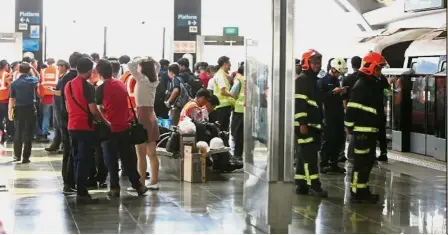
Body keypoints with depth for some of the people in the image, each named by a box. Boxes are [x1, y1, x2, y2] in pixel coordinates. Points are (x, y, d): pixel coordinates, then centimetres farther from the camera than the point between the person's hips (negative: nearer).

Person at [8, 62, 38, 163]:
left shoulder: (14, 83, -4)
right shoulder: (33, 80, -2)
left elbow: (11, 99, -4)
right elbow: (37, 78, 25)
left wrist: (10, 112, 3)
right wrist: (31, 70, 27)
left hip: (18, 110, 1)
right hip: (30, 109, -1)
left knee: (18, 133, 13)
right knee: (28, 134, 3)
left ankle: (17, 156, 20)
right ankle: (26, 157, 2)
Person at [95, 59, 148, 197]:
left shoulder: (101, 88, -9)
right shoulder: (122, 85, 5)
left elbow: (100, 110, -4)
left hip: (110, 128, -4)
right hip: (124, 127, 4)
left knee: (111, 160, 5)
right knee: (129, 158, 12)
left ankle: (115, 188, 7)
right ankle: (138, 185, 14)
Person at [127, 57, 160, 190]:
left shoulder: (142, 79, -11)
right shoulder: (154, 81, 8)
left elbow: (130, 65, -16)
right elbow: (158, 67, 27)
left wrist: (140, 60, -4)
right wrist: (153, 61, 11)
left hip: (142, 116, -8)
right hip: (151, 116, 8)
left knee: (141, 155, -4)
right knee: (152, 153, 10)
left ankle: (141, 184, -3)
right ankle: (154, 182, 14)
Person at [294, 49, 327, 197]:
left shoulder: (313, 79, 21)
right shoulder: (302, 79, -10)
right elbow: (299, 102, -19)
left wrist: (318, 123, 24)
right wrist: (303, 123, -24)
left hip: (312, 124, 10)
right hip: (304, 124, -10)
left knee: (304, 155, 10)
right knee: (309, 155, -11)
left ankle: (301, 185, 13)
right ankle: (314, 185, -13)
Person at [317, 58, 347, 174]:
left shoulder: (336, 81, 18)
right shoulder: (323, 81, -5)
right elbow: (320, 97, -18)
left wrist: (341, 93, 12)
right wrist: (333, 92, -20)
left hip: (338, 115, 8)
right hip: (329, 115, -8)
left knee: (339, 139, 8)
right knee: (328, 140, -7)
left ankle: (333, 164, 17)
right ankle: (324, 164, -1)